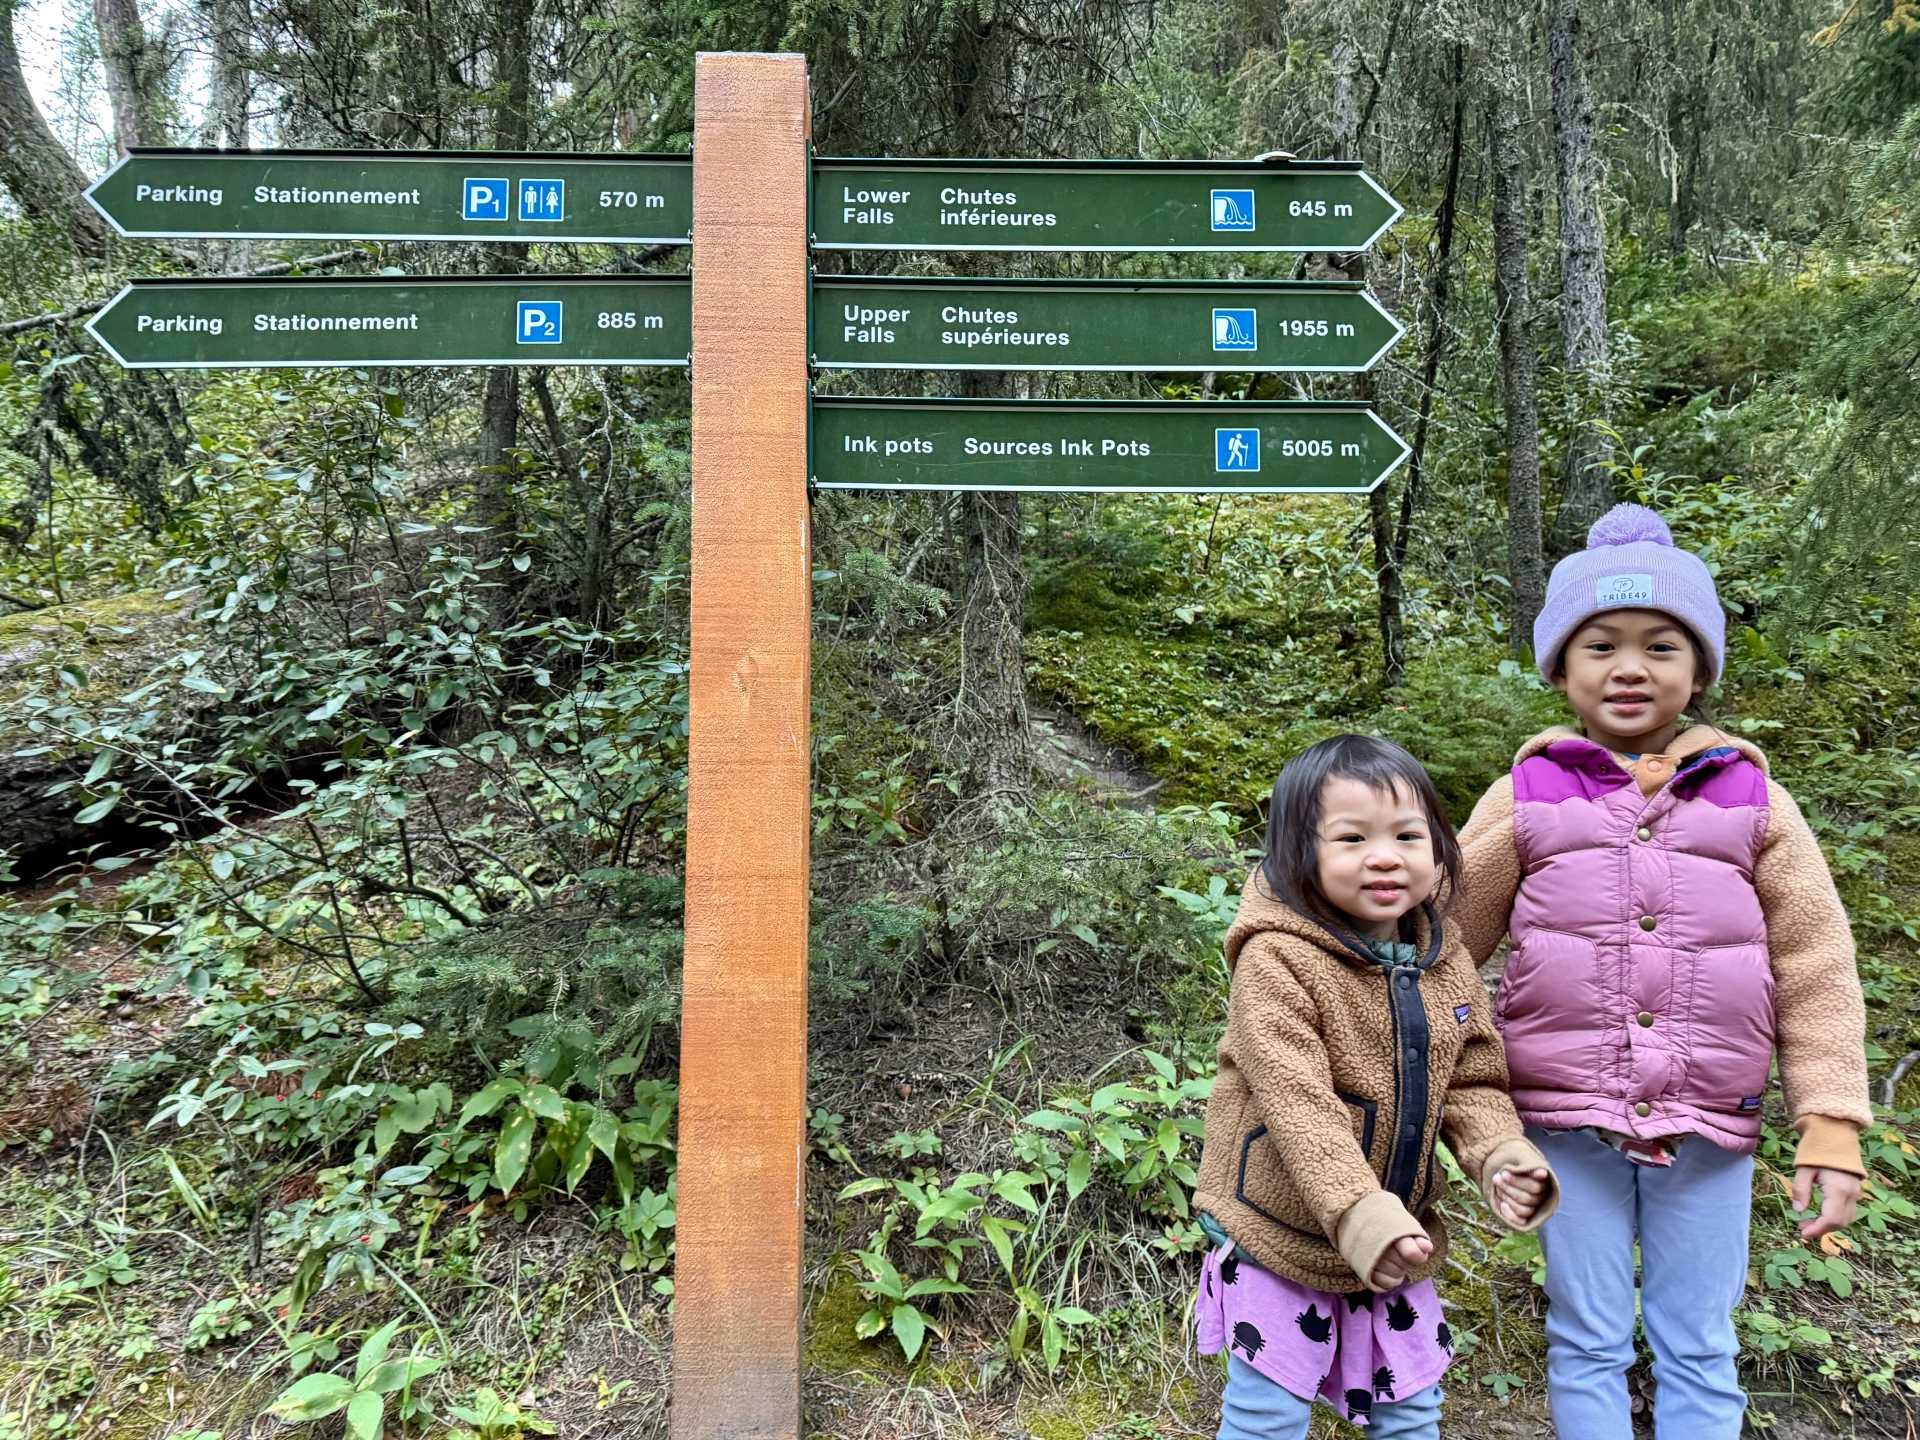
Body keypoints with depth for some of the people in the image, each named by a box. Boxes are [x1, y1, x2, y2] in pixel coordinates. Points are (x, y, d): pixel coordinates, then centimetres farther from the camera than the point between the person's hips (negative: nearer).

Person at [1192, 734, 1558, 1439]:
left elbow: (1472, 1082, 4)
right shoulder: (1277, 960, -23)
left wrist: (1501, 1155, -16)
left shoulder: (1446, 962, -1)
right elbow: (1297, 1104, -29)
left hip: (1398, 1246, 6)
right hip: (1280, 1240, -6)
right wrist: (1358, 1212, -38)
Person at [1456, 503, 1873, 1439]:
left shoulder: (1753, 801, 2)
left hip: (1711, 1131, 1)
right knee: (1586, 1345, 10)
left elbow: (1814, 973, 4)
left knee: (1698, 1352, 12)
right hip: (1565, 1125, -1)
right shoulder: (1526, 800, -2)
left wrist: (1831, 1128, 0)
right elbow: (1444, 952, 3)